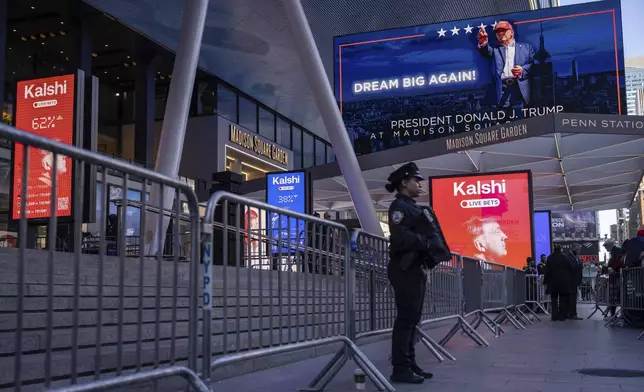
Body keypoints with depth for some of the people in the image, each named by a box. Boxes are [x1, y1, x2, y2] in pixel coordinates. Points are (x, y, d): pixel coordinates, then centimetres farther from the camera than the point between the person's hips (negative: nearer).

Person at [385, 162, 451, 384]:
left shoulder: (412, 208, 21)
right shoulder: (399, 206, -9)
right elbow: (400, 237, -23)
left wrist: (436, 250, 4)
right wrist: (428, 243, -16)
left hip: (417, 269, 10)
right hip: (406, 270, -10)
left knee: (413, 318, 11)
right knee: (406, 318, -10)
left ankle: (410, 364, 17)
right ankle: (400, 368, -7)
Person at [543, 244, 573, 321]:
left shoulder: (550, 258, -4)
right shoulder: (564, 257, -3)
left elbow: (548, 270, -4)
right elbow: (570, 269, 1)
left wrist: (546, 281, 2)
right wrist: (570, 279, 12)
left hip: (553, 281, 0)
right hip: (564, 281, 0)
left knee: (554, 299, 8)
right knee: (563, 299, 6)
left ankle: (555, 316, 4)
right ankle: (562, 316, 3)